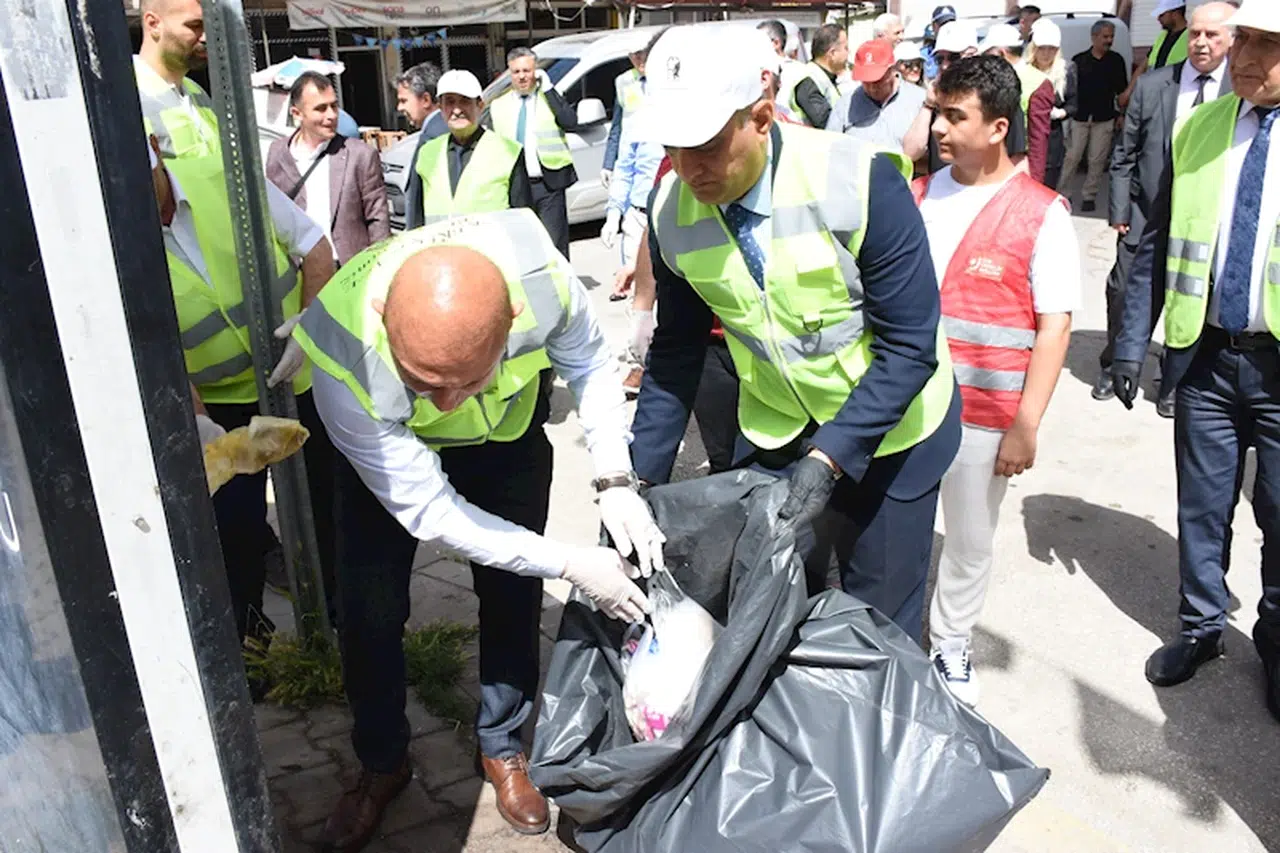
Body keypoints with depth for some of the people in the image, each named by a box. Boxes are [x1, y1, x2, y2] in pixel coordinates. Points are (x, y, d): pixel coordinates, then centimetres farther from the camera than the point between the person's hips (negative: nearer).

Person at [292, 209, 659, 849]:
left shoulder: (540, 273, -39)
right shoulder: (342, 363, -42)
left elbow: (590, 364, -15)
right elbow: (429, 511, -31)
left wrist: (614, 480, -25)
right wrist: (571, 564, -28)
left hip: (511, 427, 2)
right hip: (390, 444, -1)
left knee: (512, 592, 4)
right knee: (371, 612, -2)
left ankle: (502, 747, 29)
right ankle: (382, 765, 26)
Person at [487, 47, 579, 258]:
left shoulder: (550, 98, 4)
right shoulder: (498, 106, 10)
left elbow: (571, 122, -16)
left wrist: (548, 88, -13)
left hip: (548, 186, -2)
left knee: (555, 246, 2)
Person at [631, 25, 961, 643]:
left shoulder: (860, 181, -27)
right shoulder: (670, 210, -13)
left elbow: (909, 347, -24)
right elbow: (676, 352, -3)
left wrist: (827, 459, -32)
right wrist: (643, 477, -6)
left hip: (889, 424, -3)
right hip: (774, 430, 4)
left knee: (880, 618, 9)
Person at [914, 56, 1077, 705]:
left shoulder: (1041, 215, -9)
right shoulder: (919, 194, 3)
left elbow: (1054, 326, -9)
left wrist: (1026, 426, -12)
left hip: (982, 413, -3)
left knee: (969, 539, 13)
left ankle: (951, 644, 34)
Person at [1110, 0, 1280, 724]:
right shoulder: (1195, 131, 4)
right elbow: (1156, 247, 7)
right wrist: (1132, 344, 2)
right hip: (1205, 353, 2)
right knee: (1203, 505, 13)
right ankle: (1202, 627, 34)